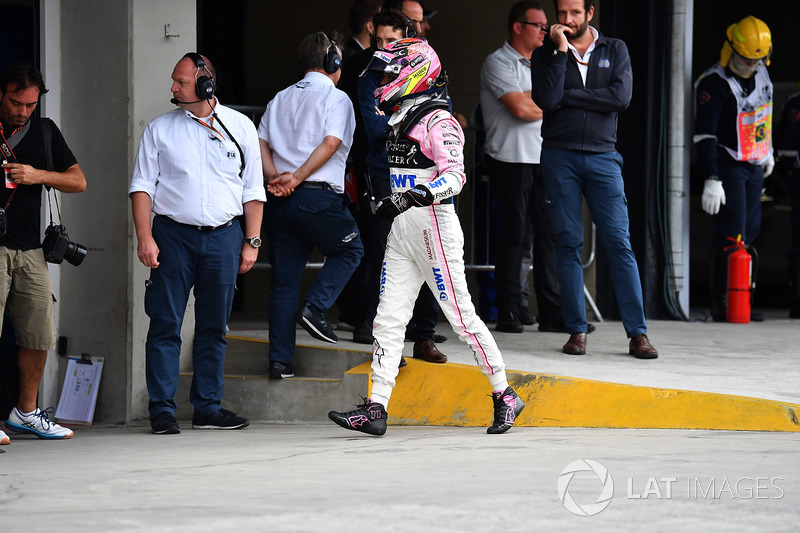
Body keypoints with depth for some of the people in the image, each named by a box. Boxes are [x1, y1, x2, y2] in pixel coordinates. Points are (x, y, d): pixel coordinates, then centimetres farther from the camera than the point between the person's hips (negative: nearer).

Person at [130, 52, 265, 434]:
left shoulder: (240, 127, 8)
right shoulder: (160, 129, 6)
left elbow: (253, 190, 11)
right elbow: (142, 185, 4)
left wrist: (252, 242, 5)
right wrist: (145, 238, -7)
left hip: (224, 236, 1)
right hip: (173, 234, -1)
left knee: (213, 327, 6)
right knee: (166, 325, -4)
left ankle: (207, 408, 13)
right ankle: (162, 410, -1)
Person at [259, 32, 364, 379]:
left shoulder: (280, 99, 18)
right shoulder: (336, 98, 0)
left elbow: (261, 144, 7)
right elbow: (330, 143, -14)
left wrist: (275, 177, -5)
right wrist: (296, 178, -14)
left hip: (280, 199, 6)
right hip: (319, 197, -6)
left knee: (283, 280, 8)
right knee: (349, 249, 19)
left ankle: (280, 361, 5)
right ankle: (315, 308, 0)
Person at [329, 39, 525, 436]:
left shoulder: (438, 121, -13)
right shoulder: (402, 120, 15)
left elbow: (454, 176, -24)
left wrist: (410, 198, -33)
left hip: (434, 225, -9)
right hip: (402, 230, 9)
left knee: (461, 316, -3)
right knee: (388, 319, 2)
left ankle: (505, 396, 9)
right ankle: (375, 410, 0)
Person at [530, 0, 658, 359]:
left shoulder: (615, 51, 8)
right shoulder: (545, 53, 7)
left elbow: (621, 97, -8)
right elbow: (546, 99, -10)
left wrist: (568, 97, -8)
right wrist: (560, 52, -10)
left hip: (602, 157, 0)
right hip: (560, 156, 0)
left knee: (619, 242, -5)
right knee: (568, 243, 0)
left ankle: (637, 333, -6)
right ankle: (576, 330, 6)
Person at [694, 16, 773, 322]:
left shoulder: (761, 72, 5)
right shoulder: (713, 84, -19)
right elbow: (705, 135, -21)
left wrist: (767, 151, 30)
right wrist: (711, 180, -26)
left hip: (754, 164, 8)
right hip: (727, 165, -8)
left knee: (751, 228, 9)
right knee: (731, 230, -13)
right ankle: (721, 304, -11)